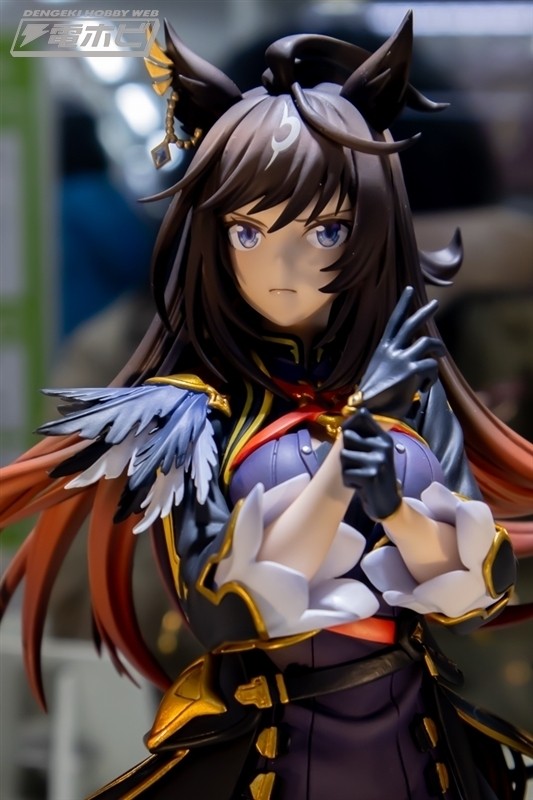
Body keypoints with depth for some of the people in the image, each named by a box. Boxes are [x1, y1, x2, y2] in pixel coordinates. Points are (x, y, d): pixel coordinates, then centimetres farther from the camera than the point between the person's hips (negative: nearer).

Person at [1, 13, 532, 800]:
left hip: (416, 732, 3)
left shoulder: (409, 388, -2)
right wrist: (341, 464, -26)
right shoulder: (192, 415, -12)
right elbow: (227, 612, -20)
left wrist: (394, 507, -22)